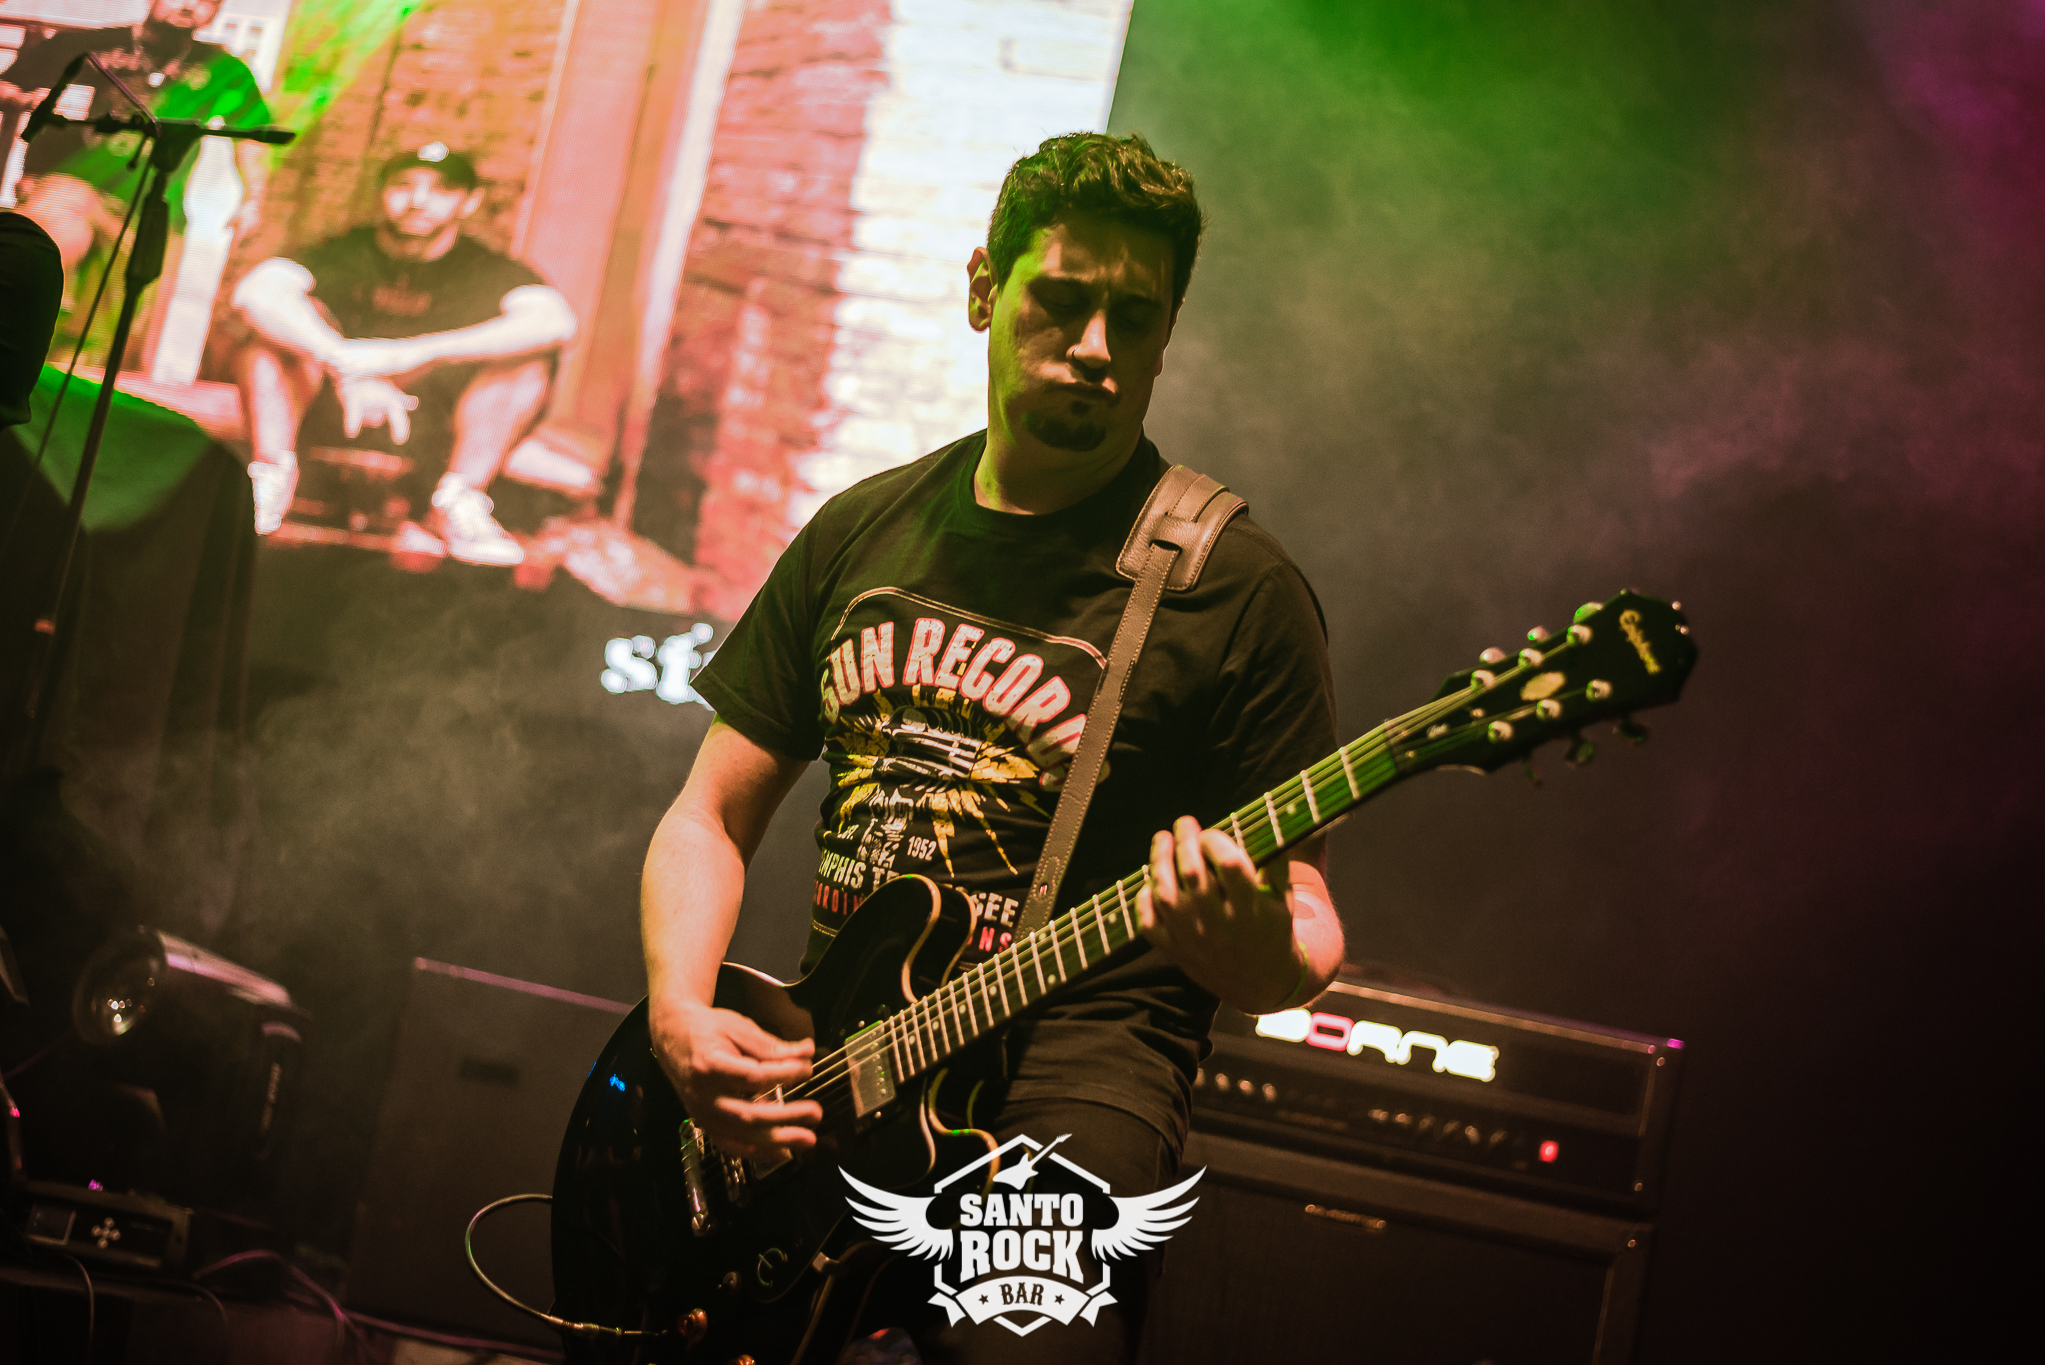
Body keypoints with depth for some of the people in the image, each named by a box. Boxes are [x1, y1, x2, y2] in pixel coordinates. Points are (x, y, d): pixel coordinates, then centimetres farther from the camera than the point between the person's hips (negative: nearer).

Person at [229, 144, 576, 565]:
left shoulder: (491, 271, 0)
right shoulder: (342, 255, -2)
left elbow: (555, 321, -25)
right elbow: (254, 292, -23)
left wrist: (409, 353, -34)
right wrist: (346, 365, -39)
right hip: (324, 417, 0)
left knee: (528, 363, -21)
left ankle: (457, 506, -29)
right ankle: (271, 478, -27)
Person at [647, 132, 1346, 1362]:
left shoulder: (1234, 589, -1)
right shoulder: (861, 534, 14)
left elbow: (1308, 927, 0)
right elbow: (713, 817, 16)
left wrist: (1258, 952, -23)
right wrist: (681, 1015, -1)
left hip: (1068, 1081, -4)